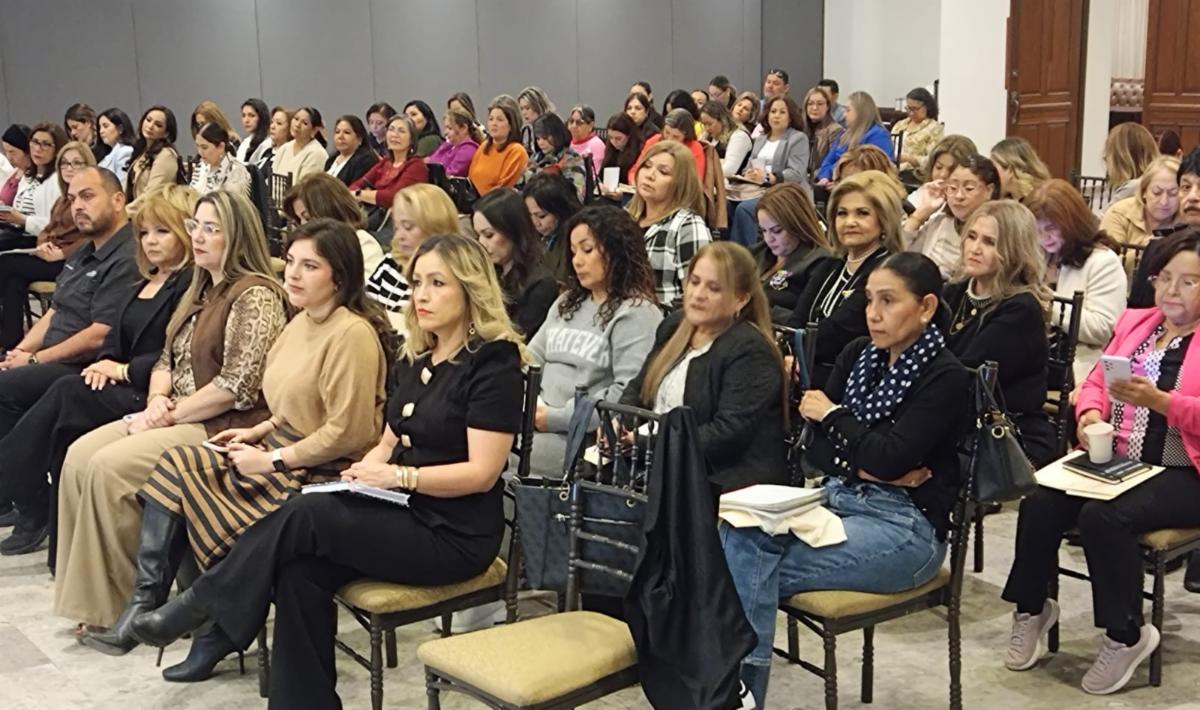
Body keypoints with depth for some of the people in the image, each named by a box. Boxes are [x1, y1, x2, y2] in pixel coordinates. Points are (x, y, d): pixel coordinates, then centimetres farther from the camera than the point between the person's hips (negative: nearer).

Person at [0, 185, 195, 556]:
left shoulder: (192, 286, -5)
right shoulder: (138, 287, 23)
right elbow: (116, 341, 19)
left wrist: (124, 370, -12)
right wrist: (106, 363, -4)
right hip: (122, 386, 7)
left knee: (67, 395, -26)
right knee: (67, 394, -23)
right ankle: (33, 508, -19)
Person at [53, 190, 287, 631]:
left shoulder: (255, 296, -12)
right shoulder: (200, 291, 18)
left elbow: (238, 386, -19)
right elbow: (167, 359, 21)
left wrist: (170, 413, -15)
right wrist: (157, 399, -1)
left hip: (224, 428, -9)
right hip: (176, 418, 9)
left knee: (110, 467, -23)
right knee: (80, 455, -7)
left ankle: (118, 604, -9)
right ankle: (90, 596, -3)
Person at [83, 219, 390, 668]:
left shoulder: (353, 334, -20)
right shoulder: (303, 321, 11)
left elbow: (346, 432, -23)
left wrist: (272, 460, -16)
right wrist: (259, 431, 7)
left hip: (323, 476, -9)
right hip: (284, 454, 9)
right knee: (176, 465, -5)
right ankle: (146, 602, -5)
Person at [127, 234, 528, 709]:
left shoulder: (493, 364, -12)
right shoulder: (415, 358, 13)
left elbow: (481, 472, -17)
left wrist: (397, 477, -21)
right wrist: (367, 469, -4)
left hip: (455, 533, -7)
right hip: (403, 512, 7)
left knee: (304, 517, -21)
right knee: (302, 572, -19)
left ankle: (202, 605, -2)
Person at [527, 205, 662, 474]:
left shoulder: (637, 314, -6)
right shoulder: (567, 303, 22)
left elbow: (629, 393, -16)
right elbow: (531, 360, 19)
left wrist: (557, 418, -15)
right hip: (537, 423, 8)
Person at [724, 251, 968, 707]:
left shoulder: (946, 378, -8)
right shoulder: (858, 354, 11)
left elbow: (888, 458, -20)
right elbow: (815, 449, 8)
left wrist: (832, 416, -5)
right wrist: (863, 467, -11)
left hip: (907, 527, -6)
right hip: (838, 498, 7)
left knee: (760, 572, -24)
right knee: (739, 532, -23)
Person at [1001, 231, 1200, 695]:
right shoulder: (1135, 322, 16)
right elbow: (1095, 382, 15)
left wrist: (1159, 400, -27)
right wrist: (1090, 414, -7)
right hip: (1112, 461, 6)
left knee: (1103, 516, -31)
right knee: (1038, 504, -19)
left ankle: (1125, 635, -10)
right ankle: (1030, 609, 5)